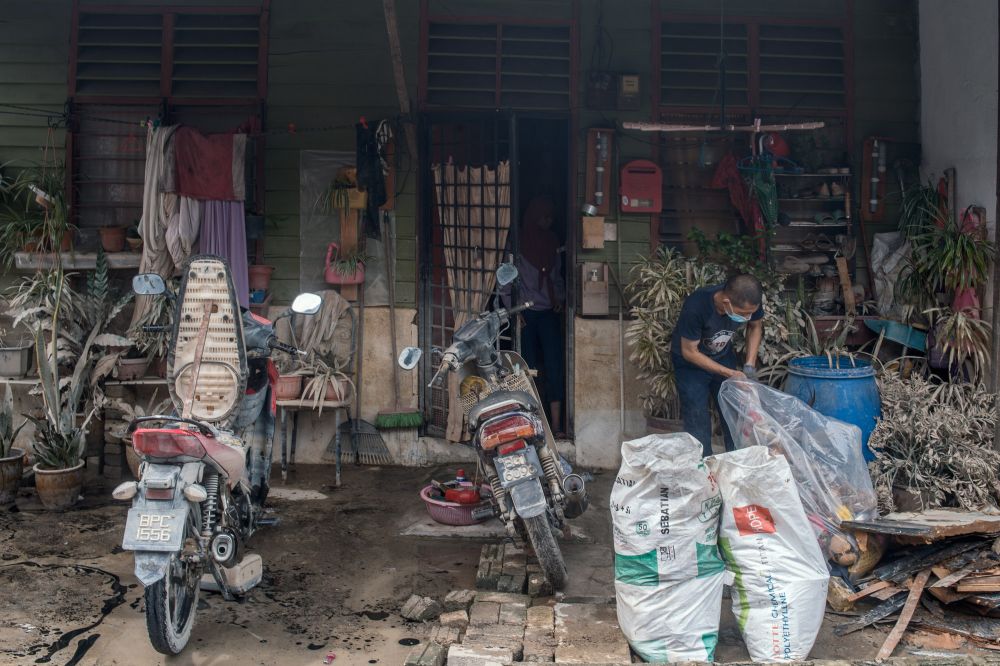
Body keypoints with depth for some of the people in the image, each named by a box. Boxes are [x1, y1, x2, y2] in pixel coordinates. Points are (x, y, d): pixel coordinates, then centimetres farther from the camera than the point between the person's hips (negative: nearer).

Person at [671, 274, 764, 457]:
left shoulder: (749, 303, -25)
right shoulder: (696, 307, -38)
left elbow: (756, 326, -1)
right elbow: (690, 352, -24)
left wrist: (750, 364, -12)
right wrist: (729, 373, -26)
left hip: (723, 357, 4)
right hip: (691, 363, -4)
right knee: (698, 421, -6)